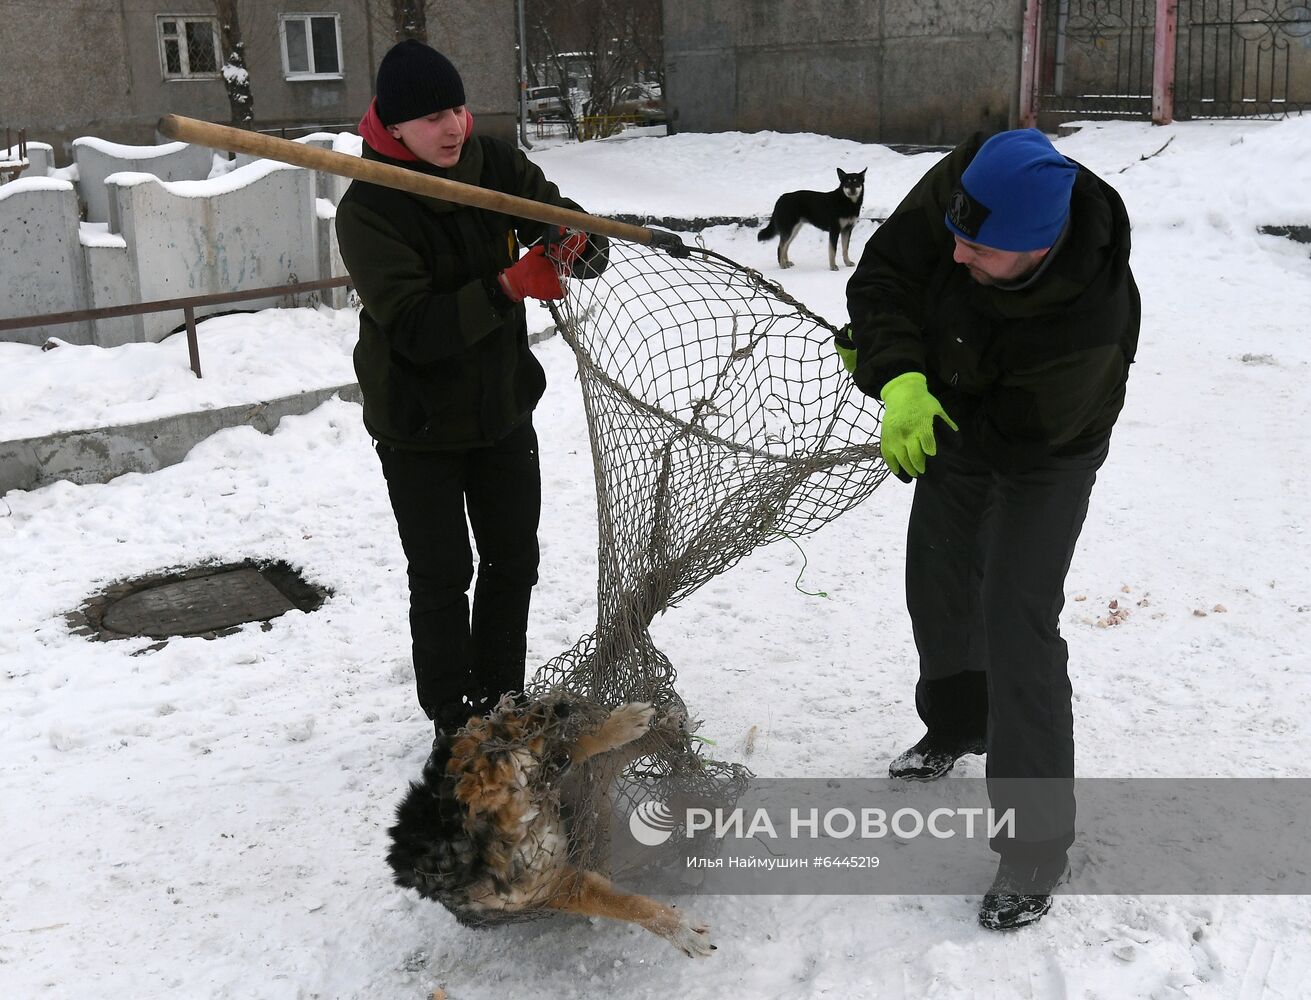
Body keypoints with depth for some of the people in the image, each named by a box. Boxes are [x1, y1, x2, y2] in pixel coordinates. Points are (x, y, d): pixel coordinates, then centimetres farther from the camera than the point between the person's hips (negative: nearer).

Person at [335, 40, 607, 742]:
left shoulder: (497, 166, -6)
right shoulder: (367, 210, -22)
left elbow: (574, 228, -3)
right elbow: (414, 327, -29)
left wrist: (575, 244, -27)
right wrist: (510, 288, -38)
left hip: (504, 406, 6)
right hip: (419, 426, -5)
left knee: (514, 560, 16)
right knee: (443, 579, 3)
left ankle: (500, 701, 36)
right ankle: (454, 723, 22)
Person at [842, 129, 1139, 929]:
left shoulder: (1091, 320, -42)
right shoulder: (962, 185, -29)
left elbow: (1019, 431, -31)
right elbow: (882, 276, -23)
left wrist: (902, 375, -24)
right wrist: (902, 378, -40)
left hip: (1044, 452, -6)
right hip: (954, 420, 6)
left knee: (1016, 620, -15)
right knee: (939, 579, 20)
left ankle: (1039, 840, -3)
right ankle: (958, 724, 48)